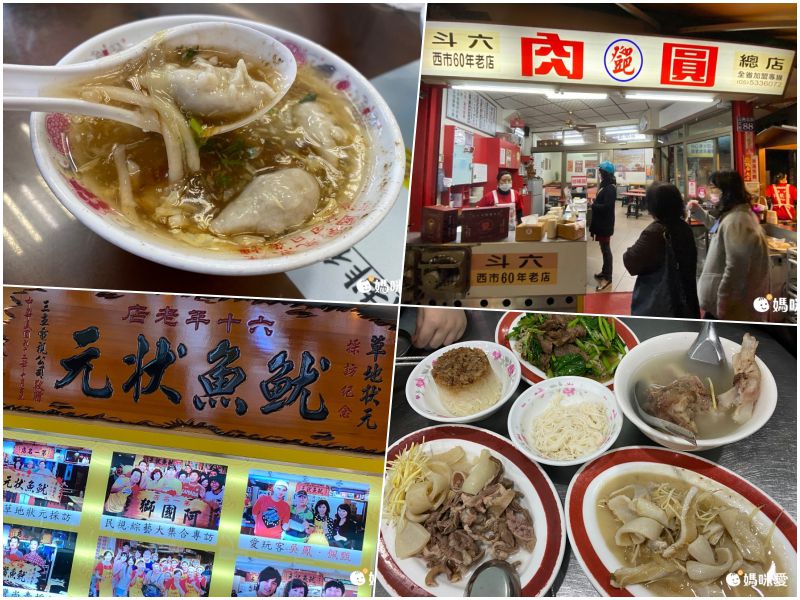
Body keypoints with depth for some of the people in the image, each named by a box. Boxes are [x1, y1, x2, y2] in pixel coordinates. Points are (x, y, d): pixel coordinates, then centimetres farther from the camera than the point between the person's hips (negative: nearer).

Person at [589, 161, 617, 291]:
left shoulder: (610, 188, -20)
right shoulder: (604, 184, 10)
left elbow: (607, 206, -26)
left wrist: (593, 205, -15)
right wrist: (594, 203, 4)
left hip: (605, 223, -10)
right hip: (601, 221, 10)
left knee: (605, 249, -5)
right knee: (604, 248, 18)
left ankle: (608, 278, 1)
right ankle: (605, 272, 31)